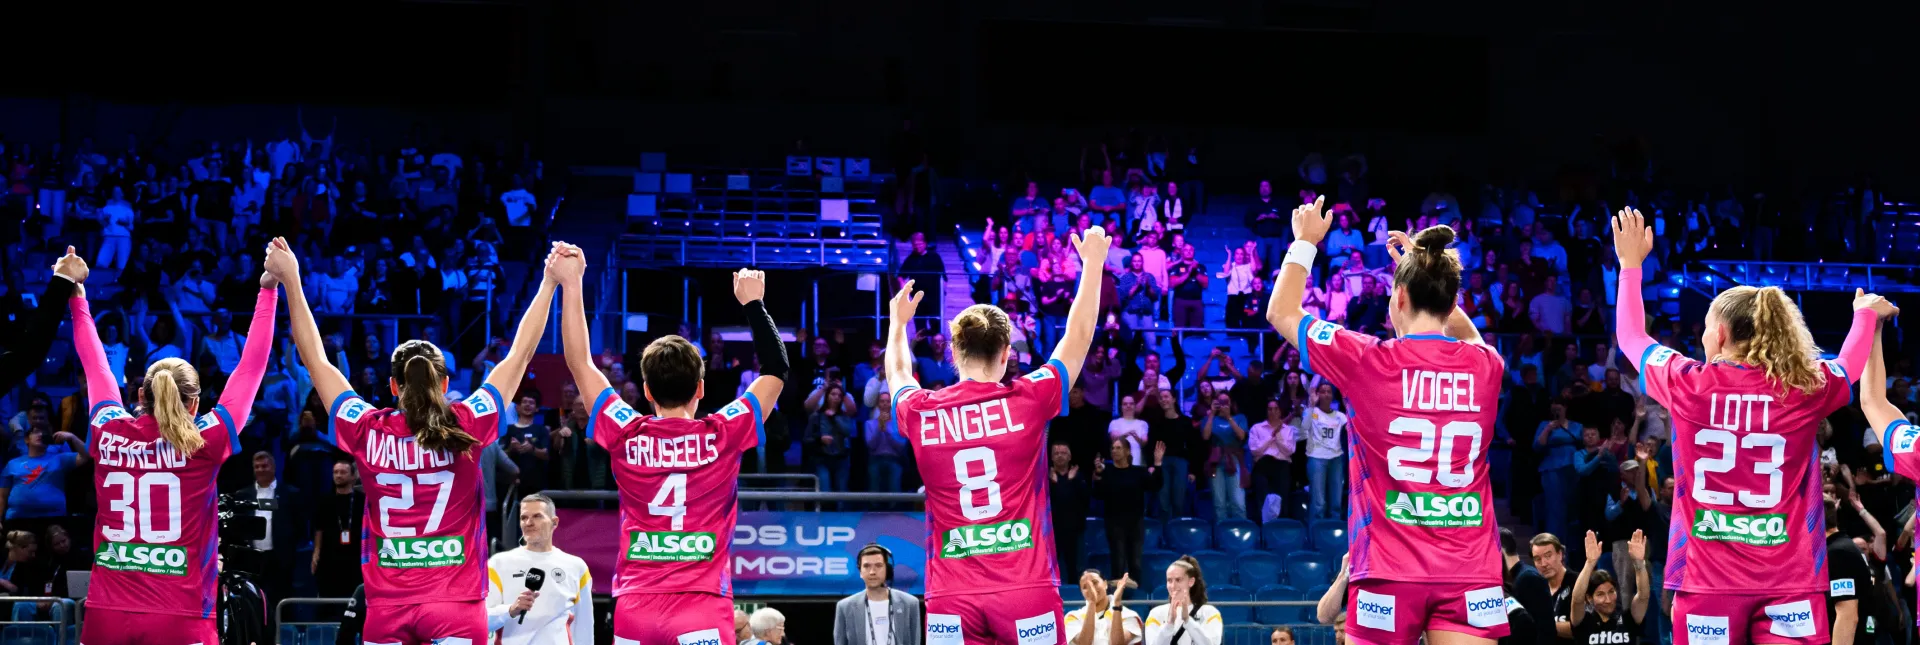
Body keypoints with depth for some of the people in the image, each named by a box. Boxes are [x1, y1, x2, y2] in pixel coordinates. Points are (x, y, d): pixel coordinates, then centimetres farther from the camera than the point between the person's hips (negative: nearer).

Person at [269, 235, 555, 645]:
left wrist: (291, 282, 15)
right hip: (457, 607, -2)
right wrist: (551, 283, 13)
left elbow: (315, 359, 9)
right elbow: (521, 353, 5)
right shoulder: (467, 430, -4)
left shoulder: (366, 433, -2)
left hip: (387, 609, 2)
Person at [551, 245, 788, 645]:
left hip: (634, 609, 2)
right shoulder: (722, 437, -2)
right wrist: (753, 303, 19)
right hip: (701, 609, -2)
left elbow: (579, 362, 12)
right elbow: (776, 371, 10)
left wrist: (572, 284, 17)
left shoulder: (625, 437, 2)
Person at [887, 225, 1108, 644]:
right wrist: (1093, 264, 28)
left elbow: (898, 375, 30)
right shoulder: (1028, 402, -1)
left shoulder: (920, 415, 4)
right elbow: (1078, 337, 14)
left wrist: (898, 322, 48)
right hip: (1026, 591, -2)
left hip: (951, 599, 2)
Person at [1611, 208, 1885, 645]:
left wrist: (1631, 264, 29)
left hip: (1708, 579, -1)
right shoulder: (1807, 387, 0)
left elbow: (1631, 337, 16)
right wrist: (1866, 314, 42)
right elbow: (1850, 364, 23)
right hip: (1790, 579, 1)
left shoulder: (1688, 384, -2)